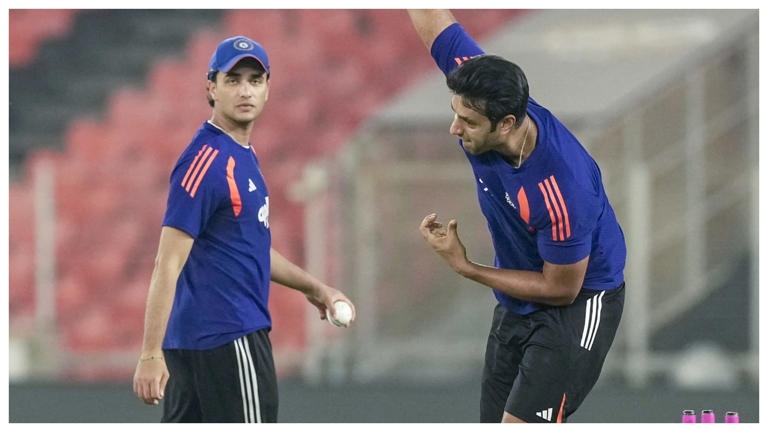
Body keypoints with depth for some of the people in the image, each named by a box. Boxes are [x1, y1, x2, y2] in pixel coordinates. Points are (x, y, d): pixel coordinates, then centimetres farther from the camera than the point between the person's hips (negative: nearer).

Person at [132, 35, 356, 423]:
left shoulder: (242, 156, 15)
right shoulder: (207, 160, -15)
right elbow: (168, 265, -20)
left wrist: (312, 287, 27)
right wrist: (151, 355, -25)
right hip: (227, 338, -10)